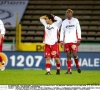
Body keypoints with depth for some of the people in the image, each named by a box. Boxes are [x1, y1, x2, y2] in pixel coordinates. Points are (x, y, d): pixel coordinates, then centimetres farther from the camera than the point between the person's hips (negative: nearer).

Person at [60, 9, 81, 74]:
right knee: (68, 55, 1)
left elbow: (78, 30, 4)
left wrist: (79, 39, -4)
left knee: (74, 54, -12)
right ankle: (69, 70, 3)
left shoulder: (75, 20, 7)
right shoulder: (64, 22, 12)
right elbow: (62, 32, 12)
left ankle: (77, 66, 14)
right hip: (66, 41, 2)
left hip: (74, 41, -2)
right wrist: (61, 41, 5)